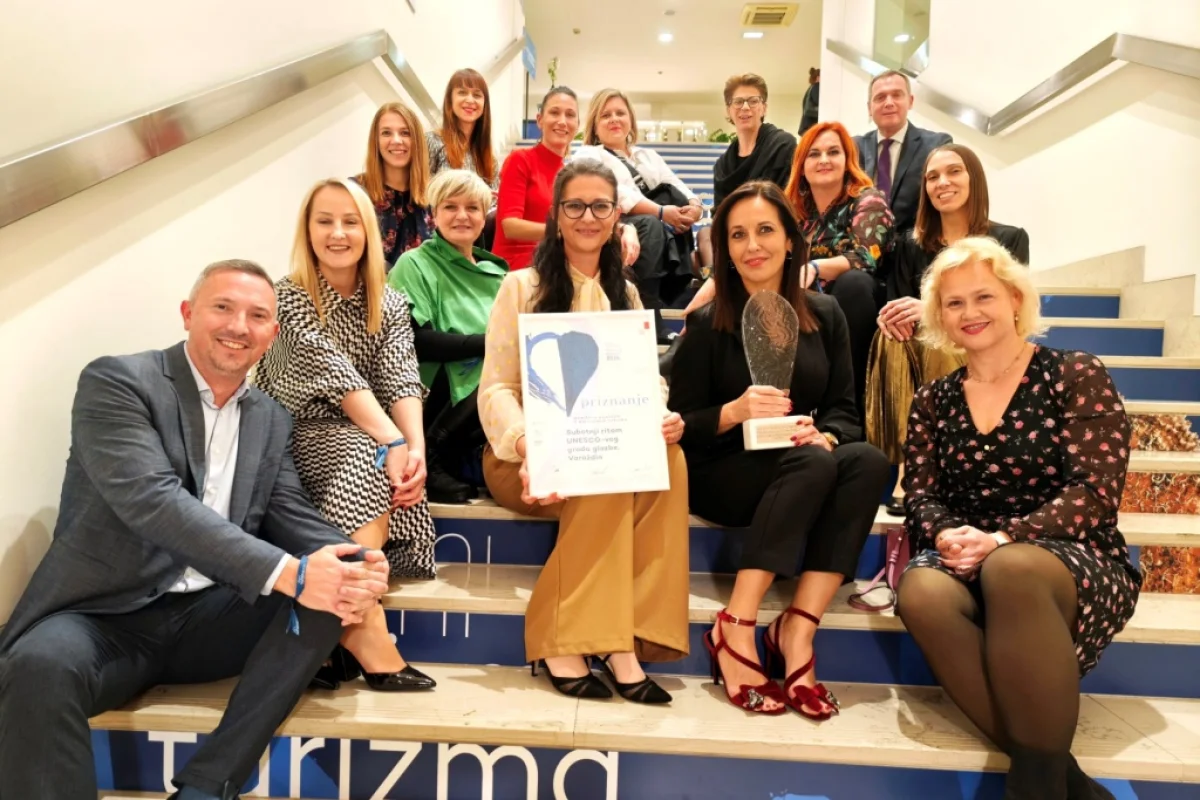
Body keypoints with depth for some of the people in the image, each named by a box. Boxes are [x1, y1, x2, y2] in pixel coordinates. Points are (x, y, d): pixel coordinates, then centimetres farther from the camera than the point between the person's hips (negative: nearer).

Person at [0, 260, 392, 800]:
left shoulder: (271, 420, 12)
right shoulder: (116, 381, -7)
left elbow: (291, 517, 5)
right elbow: (151, 500, -22)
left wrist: (353, 566, -19)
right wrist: (285, 572, -32)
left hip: (207, 618, 5)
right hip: (106, 617, -4)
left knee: (332, 591, -19)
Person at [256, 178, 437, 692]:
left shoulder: (389, 305, 8)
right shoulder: (289, 297, -6)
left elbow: (402, 380, -9)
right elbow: (337, 375, -21)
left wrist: (416, 449, -29)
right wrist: (393, 443, -34)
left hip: (361, 445, 4)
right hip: (291, 438, -4)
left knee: (398, 473, -30)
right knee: (366, 454, -35)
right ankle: (365, 635, -38)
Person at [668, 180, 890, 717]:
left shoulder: (824, 316, 8)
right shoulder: (707, 323, -2)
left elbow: (845, 407, 6)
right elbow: (681, 425, -4)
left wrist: (824, 435, -18)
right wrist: (734, 411, -24)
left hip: (810, 468, 4)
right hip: (722, 473, -3)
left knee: (869, 462, -28)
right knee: (811, 465, -34)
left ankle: (796, 631, -27)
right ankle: (734, 630, -28)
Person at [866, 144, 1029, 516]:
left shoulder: (1009, 240, 5)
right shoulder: (911, 246, 13)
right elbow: (895, 308, 6)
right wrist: (890, 317, -21)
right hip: (920, 353, 2)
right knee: (891, 337, -31)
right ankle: (907, 469, -36)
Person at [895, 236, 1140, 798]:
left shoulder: (1077, 376, 2)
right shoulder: (933, 402, 14)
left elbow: (1095, 492, -9)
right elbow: (920, 497, 7)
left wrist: (1002, 540, -23)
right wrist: (946, 536, -18)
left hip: (1077, 564, -3)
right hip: (967, 565, 3)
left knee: (1012, 570, -40)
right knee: (922, 593, -35)